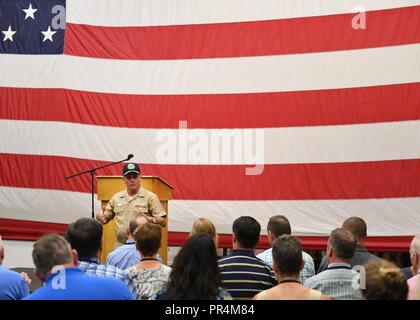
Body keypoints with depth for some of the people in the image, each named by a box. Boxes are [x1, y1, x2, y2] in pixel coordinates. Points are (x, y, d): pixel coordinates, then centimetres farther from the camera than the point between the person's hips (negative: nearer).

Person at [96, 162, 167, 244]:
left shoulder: (150, 197, -2)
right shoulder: (116, 197, 11)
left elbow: (163, 221, -6)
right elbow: (105, 219, 17)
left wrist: (149, 219, -25)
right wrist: (100, 215, -5)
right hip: (120, 246, 4)